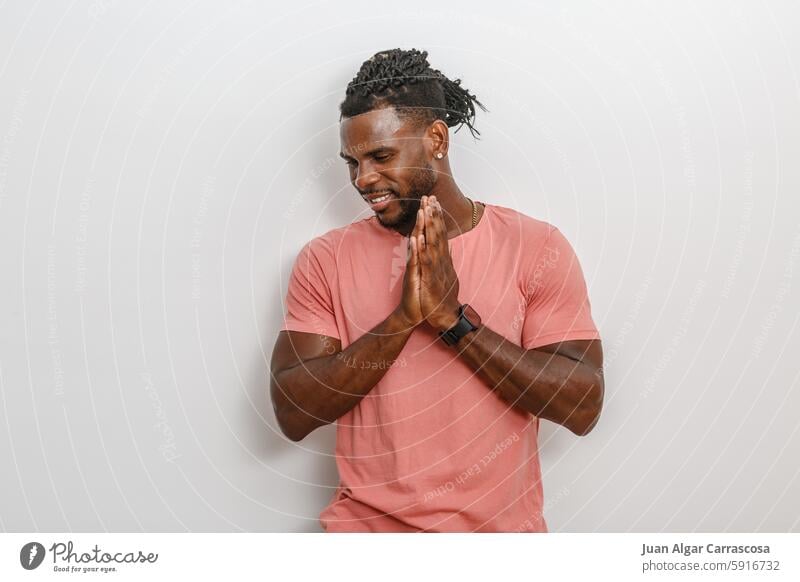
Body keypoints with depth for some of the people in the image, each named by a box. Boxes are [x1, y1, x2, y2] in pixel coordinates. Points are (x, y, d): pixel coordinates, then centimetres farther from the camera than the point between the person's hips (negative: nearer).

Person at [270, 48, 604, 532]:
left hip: (501, 525, 1)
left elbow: (583, 405, -10)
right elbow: (293, 412, -8)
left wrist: (455, 320, -16)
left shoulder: (537, 247, -3)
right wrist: (403, 318, -16)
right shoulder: (326, 259, -1)